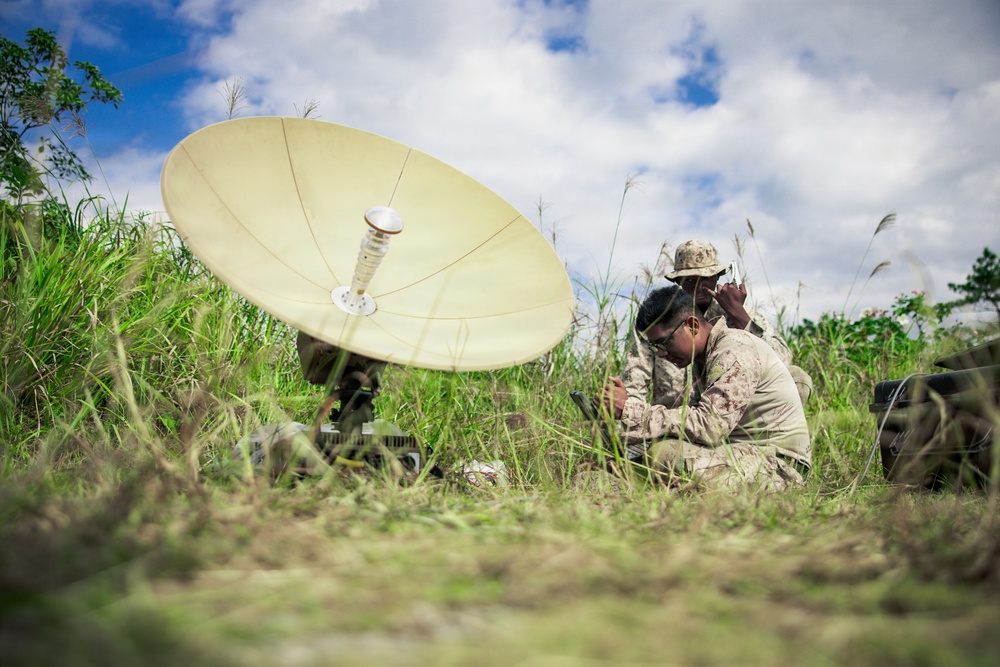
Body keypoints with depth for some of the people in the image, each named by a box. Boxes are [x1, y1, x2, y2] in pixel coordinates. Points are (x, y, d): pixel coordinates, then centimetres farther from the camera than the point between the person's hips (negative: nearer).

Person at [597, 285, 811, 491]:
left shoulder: (735, 352, -18)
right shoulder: (702, 356, 12)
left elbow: (709, 427, -27)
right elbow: (693, 412, 5)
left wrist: (628, 409, -26)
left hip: (778, 464, -9)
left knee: (663, 452, -25)